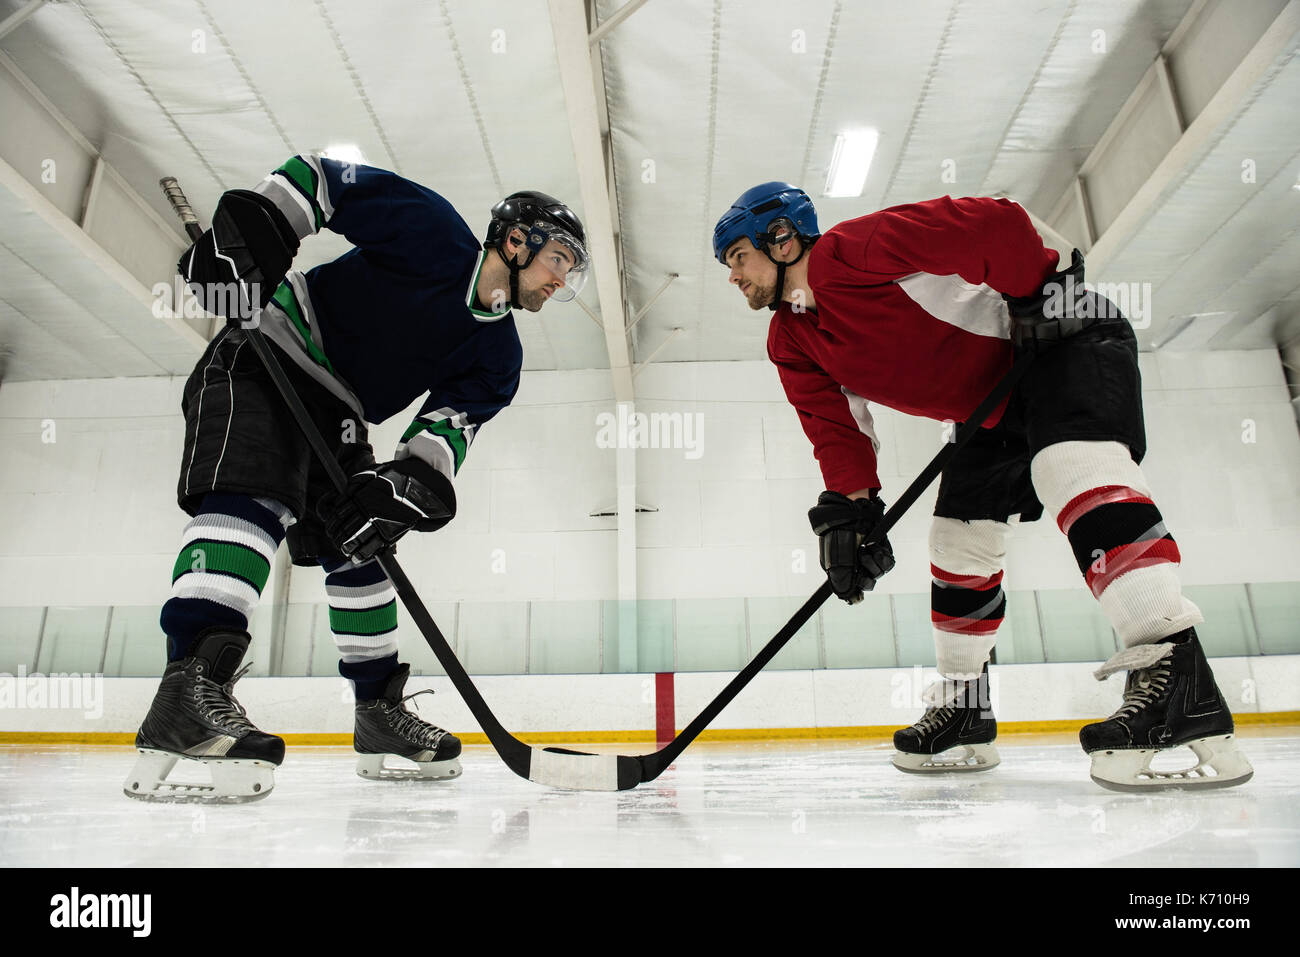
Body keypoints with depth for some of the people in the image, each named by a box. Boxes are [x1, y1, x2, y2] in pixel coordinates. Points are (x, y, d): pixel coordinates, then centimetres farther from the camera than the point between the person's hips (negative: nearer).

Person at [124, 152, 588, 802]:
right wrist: (247, 228, -23)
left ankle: (379, 710, 12)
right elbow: (318, 176, -10)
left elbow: (449, 429, -10)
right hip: (263, 360, -7)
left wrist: (409, 480, -29)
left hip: (334, 418, 7)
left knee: (360, 548, 5)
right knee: (255, 500, -28)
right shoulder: (432, 232, -13)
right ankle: (190, 684, -35)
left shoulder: (498, 358, 1)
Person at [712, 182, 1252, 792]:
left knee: (1072, 463, -34)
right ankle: (963, 709, 17)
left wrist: (1036, 292, -23)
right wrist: (848, 511, -13)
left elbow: (997, 224, -26)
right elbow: (836, 431, -3)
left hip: (1066, 338, -8)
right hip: (992, 409, 8)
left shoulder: (858, 246, -24)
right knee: (957, 541, 6)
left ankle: (1178, 677, -38)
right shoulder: (791, 346, 0)